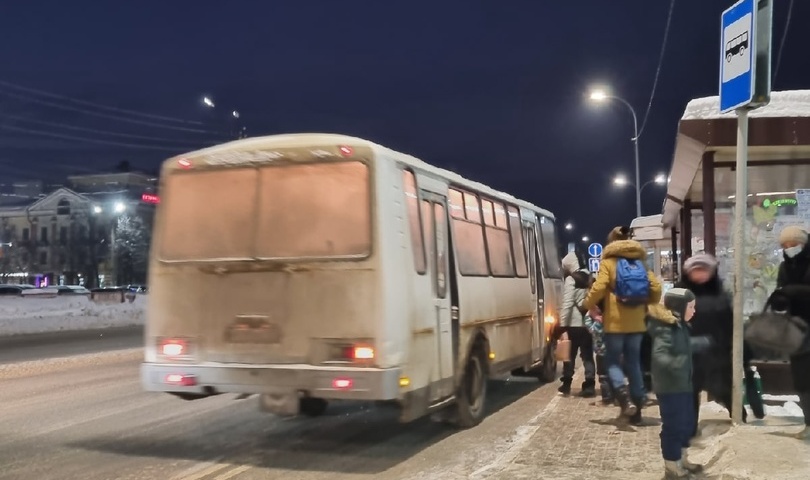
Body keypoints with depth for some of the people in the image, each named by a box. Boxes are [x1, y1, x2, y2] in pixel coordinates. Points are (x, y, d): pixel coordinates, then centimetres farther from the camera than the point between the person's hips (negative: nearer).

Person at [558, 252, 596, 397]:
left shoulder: (571, 280, -9)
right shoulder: (588, 277, 13)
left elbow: (567, 304, -16)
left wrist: (563, 324, -16)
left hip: (574, 323, -6)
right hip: (587, 322, 6)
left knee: (570, 354, 5)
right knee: (588, 355, 6)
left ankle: (566, 384, 11)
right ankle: (589, 386, 0)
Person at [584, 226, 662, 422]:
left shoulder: (608, 262, -4)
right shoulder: (640, 263, 9)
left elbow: (599, 288, -16)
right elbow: (656, 287, 2)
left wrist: (589, 304, 2)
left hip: (615, 322, -4)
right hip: (636, 323, 4)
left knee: (613, 362, 6)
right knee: (634, 363, 11)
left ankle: (624, 396, -18)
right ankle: (636, 406, 10)